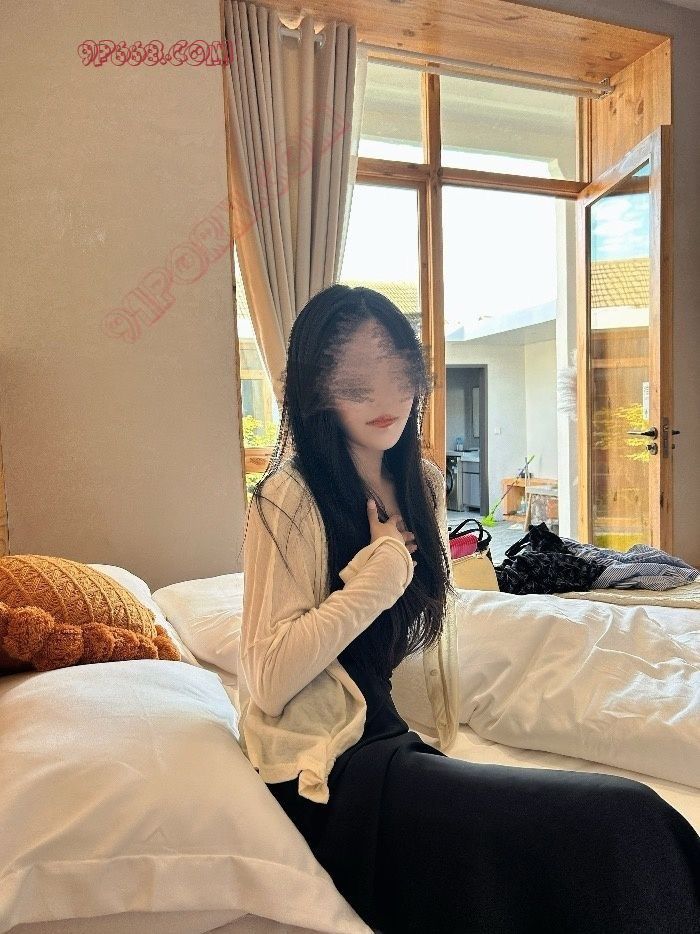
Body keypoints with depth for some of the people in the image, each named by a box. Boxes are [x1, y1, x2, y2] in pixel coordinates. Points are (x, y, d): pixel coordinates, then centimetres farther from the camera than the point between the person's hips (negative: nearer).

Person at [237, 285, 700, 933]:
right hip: (330, 770, -6)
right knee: (619, 821, -22)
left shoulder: (423, 486, 9)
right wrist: (382, 566, -17)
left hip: (405, 745, 7)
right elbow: (268, 677, -18)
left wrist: (439, 745, 10)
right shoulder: (289, 501, -13)